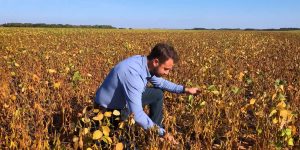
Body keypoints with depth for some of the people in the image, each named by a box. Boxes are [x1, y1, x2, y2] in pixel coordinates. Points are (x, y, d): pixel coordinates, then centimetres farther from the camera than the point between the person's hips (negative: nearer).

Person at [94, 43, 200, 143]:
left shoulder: (146, 63, -11)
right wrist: (162, 132, -29)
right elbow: (136, 115, -38)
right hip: (109, 110, -8)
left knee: (158, 94, 7)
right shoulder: (132, 73, -38)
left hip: (125, 99, 8)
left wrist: (184, 89, 3)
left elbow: (160, 82, 10)